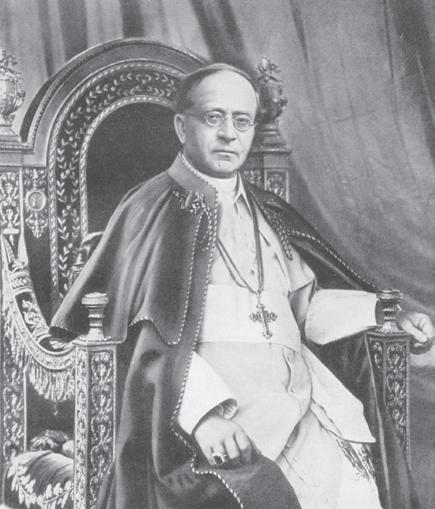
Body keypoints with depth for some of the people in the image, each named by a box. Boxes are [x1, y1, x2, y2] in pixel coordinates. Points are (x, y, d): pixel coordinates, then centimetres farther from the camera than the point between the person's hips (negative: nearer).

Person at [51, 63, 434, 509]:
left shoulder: (268, 214, 22)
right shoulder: (151, 209, 3)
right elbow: (155, 335, -9)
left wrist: (382, 312, 9)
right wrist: (203, 408, -24)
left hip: (302, 392, 5)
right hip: (209, 392, -5)